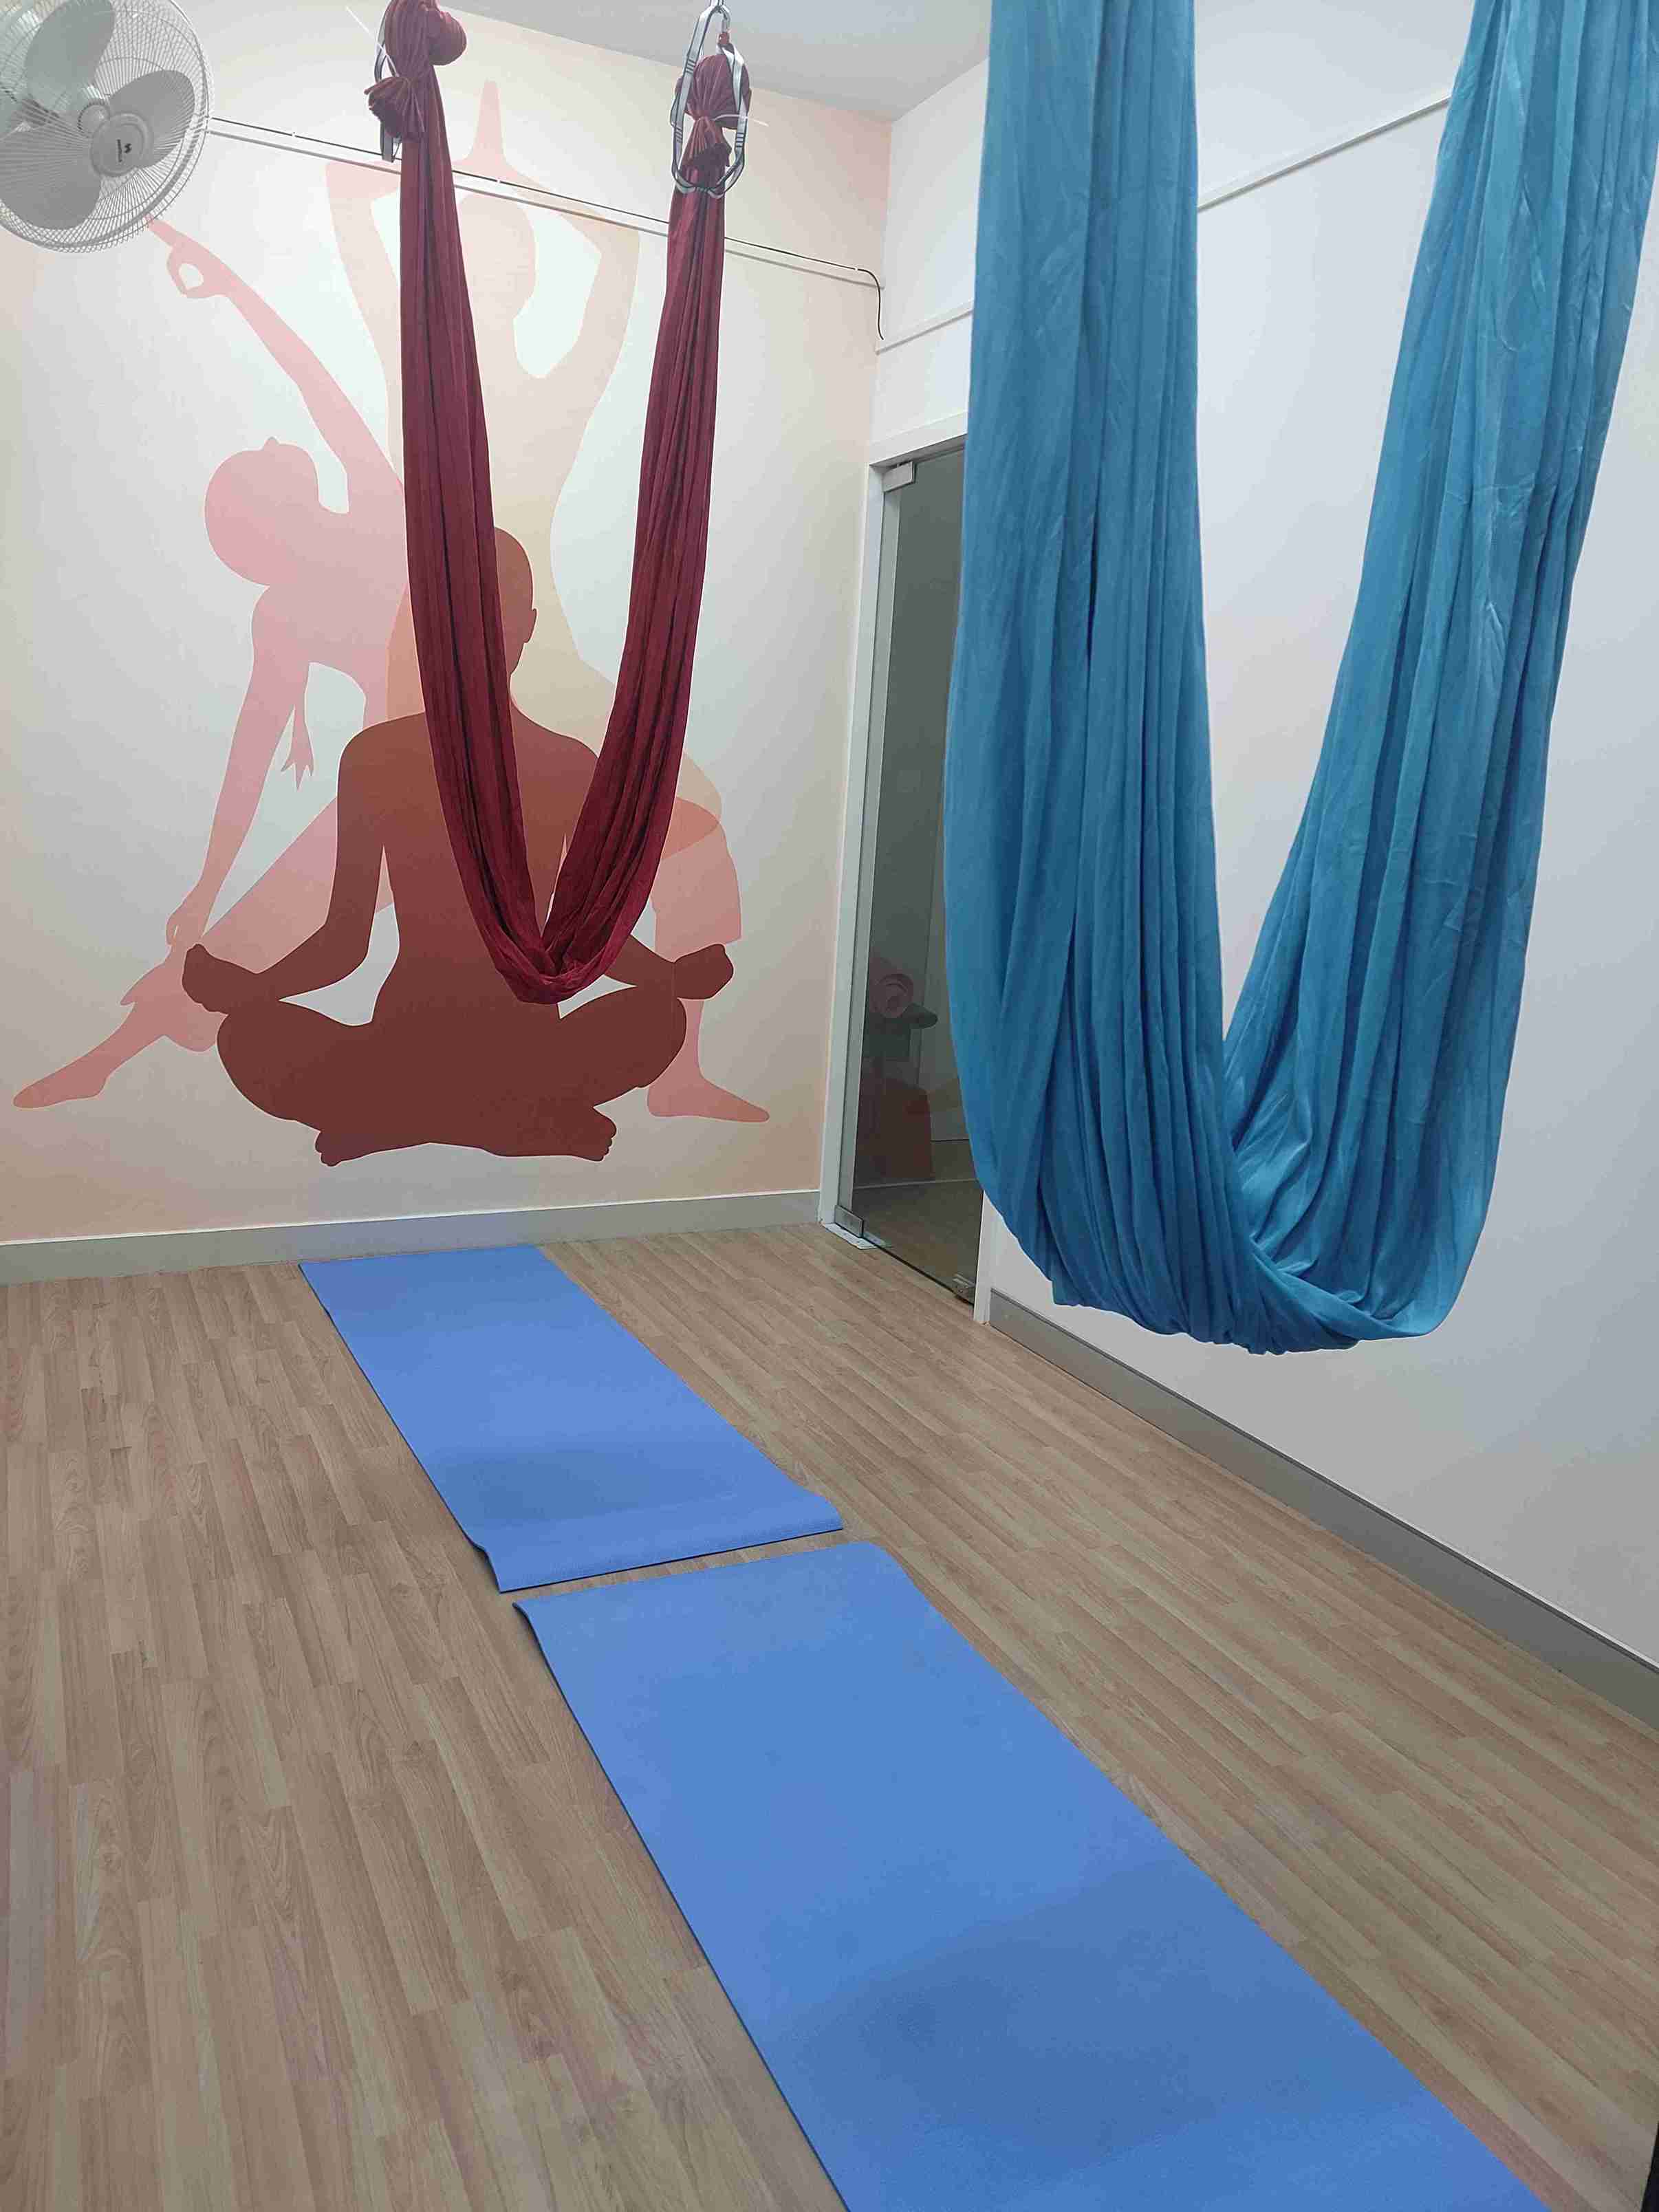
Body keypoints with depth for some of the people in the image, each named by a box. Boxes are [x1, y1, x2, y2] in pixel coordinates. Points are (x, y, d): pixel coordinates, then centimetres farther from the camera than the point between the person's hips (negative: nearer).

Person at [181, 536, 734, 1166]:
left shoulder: (568, 764, 4)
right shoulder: (376, 757, 2)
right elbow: (346, 937, 5)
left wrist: (675, 975, -12)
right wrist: (252, 986, -14)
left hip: (525, 1038, 0)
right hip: (406, 1035, 0)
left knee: (659, 1016, -28)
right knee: (249, 1039, -26)